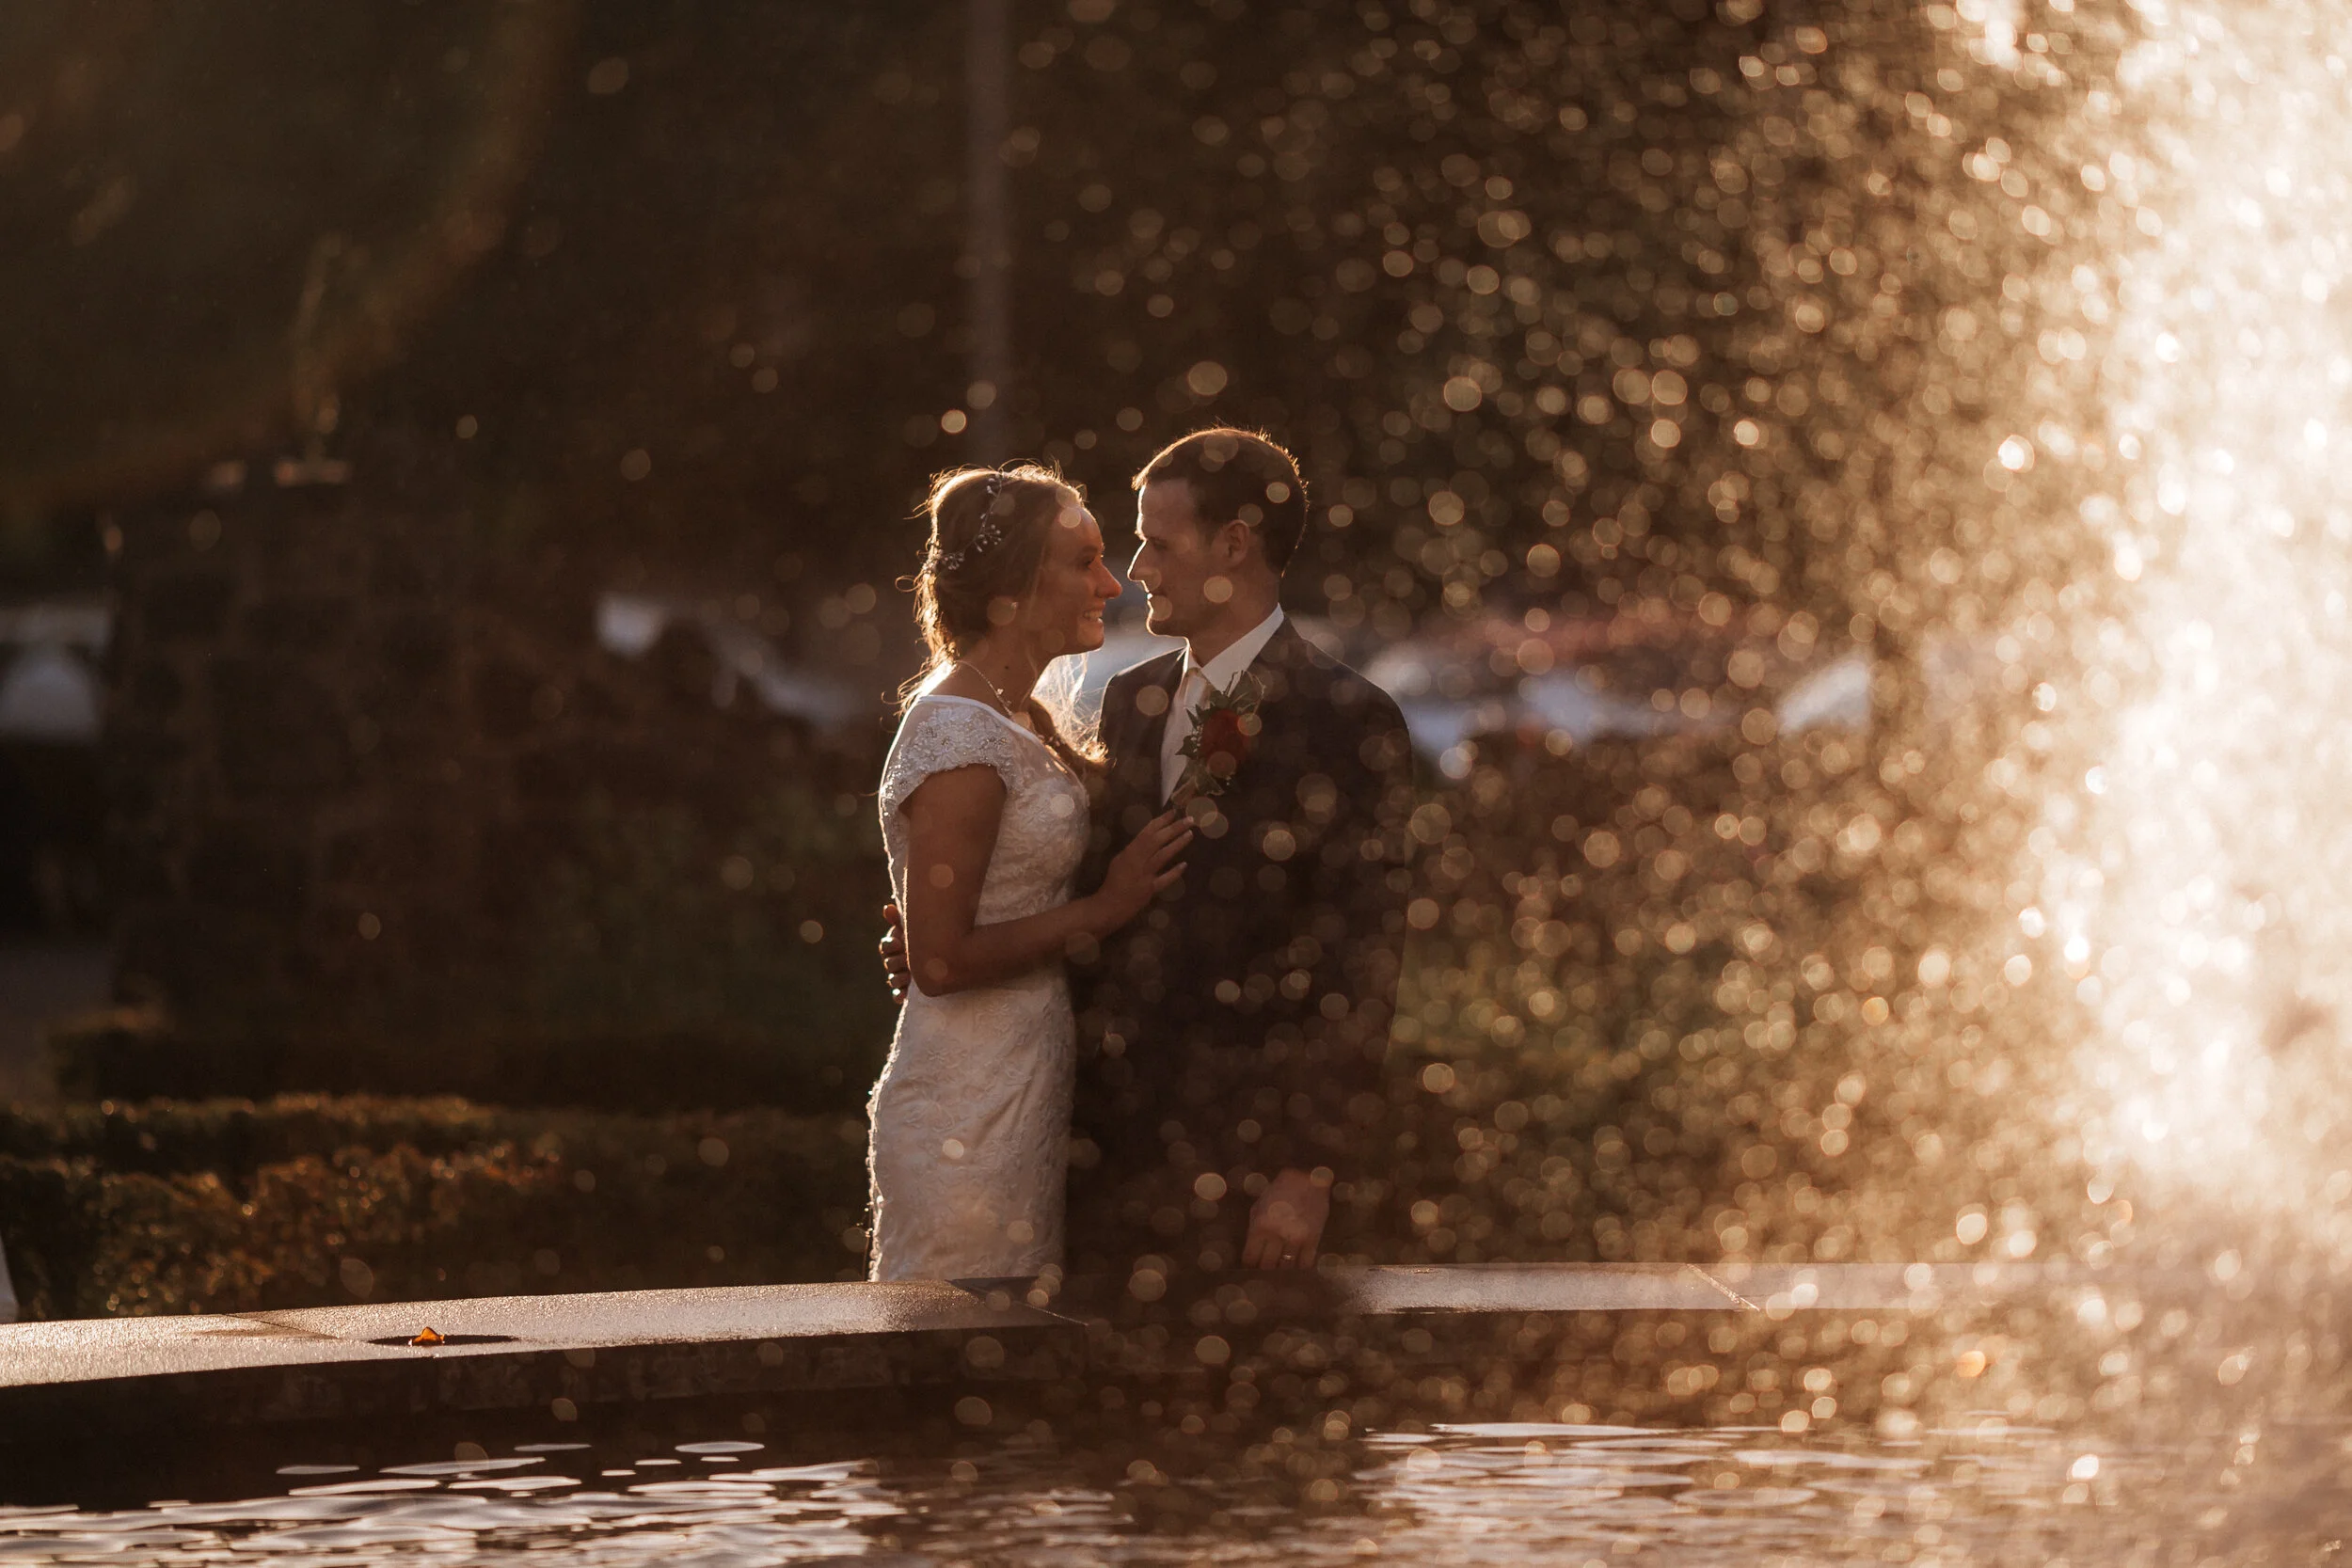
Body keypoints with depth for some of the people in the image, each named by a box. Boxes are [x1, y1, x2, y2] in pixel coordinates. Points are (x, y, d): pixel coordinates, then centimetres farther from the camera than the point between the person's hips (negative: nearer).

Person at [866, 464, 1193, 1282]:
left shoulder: (1019, 719, 12)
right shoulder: (961, 737, -18)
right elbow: (939, 960, -20)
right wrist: (1101, 911, -14)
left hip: (1028, 1088, 10)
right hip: (972, 1119, -10)